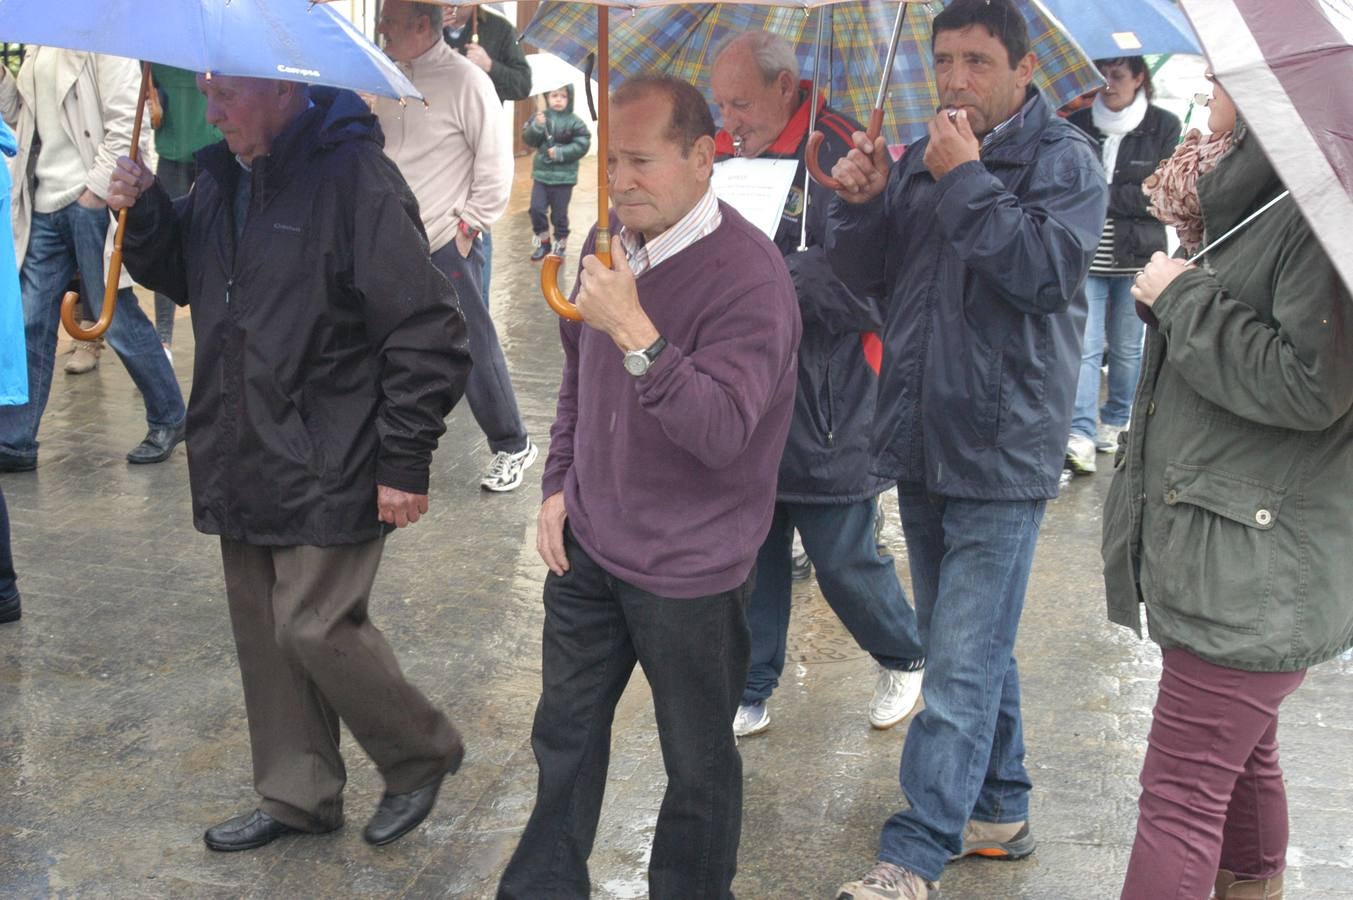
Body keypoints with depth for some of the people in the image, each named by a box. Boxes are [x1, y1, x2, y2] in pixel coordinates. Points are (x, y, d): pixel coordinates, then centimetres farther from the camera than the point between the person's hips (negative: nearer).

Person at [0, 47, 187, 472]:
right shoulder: (38, 45, 16)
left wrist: (96, 191, -16)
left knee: (117, 316, 2)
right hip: (45, 203, 8)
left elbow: (126, 123, -16)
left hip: (93, 201, -7)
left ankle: (169, 420, 20)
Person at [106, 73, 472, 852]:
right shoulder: (226, 176, 8)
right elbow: (181, 274, 23)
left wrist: (406, 460, -17)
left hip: (330, 467, -8)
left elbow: (426, 333, -18)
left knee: (317, 627, -5)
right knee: (263, 630, 13)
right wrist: (144, 212, 2)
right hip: (246, 460, 8)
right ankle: (299, 796, 30)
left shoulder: (357, 179, -17)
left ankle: (423, 757, 21)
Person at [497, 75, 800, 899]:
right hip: (587, 546, 7)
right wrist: (559, 485, 11)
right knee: (565, 732, 20)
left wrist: (635, 333, -39)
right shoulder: (612, 242, 3)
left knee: (698, 762, 10)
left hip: (689, 572, -7)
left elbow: (721, 431, -31)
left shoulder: (749, 277, -21)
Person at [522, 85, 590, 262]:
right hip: (541, 173, 3)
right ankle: (543, 242, 18)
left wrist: (561, 153, -19)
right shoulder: (540, 117, 2)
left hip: (564, 176, -3)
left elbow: (582, 145, -10)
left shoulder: (574, 122, -6)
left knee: (559, 213, 5)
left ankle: (561, 244, 22)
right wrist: (536, 127, -20)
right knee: (536, 208, -1)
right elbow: (528, 140, -2)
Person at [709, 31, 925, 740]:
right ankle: (749, 697, 29)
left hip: (826, 412, -5)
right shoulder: (727, 156, 7)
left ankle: (905, 657, 36)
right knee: (751, 557, 13)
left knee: (843, 561, 7)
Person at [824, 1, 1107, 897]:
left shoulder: (1064, 158, -6)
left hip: (1000, 456, -6)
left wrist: (965, 180, -20)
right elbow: (863, 276, 9)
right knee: (975, 647, 18)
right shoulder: (921, 157, 10)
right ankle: (1001, 811, 33)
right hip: (921, 445, 6)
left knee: (963, 667, -5)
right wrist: (859, 205, -9)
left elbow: (1047, 269, -21)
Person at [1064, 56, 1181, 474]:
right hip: (1085, 256, 0)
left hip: (1136, 257, 0)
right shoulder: (1078, 124, 4)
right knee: (1085, 347, -8)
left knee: (1127, 349, 11)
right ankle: (1081, 436, -10)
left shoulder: (1164, 127, 0)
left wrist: (1104, 194, -14)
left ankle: (1114, 422, 28)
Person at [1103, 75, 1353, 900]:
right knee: (1241, 761, 22)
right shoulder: (1249, 200, 12)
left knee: (1181, 793, -6)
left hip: (1260, 570, -10)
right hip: (1204, 549, 10)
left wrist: (1183, 297, -15)